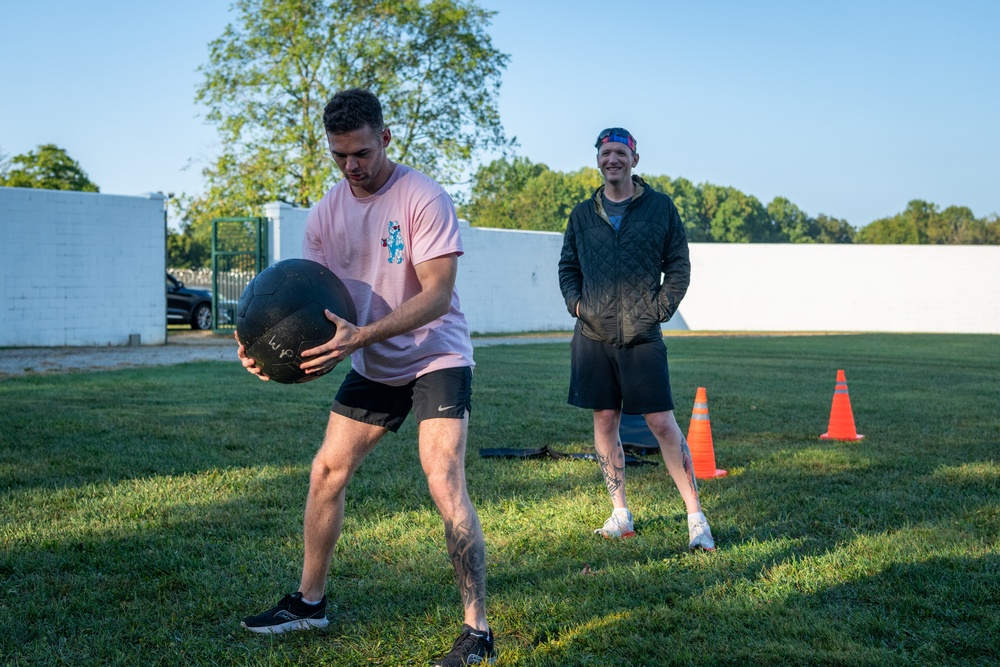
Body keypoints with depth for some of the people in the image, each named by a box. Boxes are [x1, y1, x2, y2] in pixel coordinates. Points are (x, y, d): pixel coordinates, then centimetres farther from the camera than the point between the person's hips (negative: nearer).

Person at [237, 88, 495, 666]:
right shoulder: (327, 213, 1)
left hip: (438, 358, -6)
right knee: (327, 471, 9)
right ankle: (309, 602, 27)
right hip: (373, 367, 7)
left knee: (445, 484, -19)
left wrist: (362, 335, -37)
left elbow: (436, 295, -25)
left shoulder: (424, 199, -19)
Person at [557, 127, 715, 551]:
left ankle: (696, 517, 2)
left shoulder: (660, 207, 4)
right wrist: (575, 303, 2)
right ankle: (621, 515, 17)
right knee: (604, 422, 6)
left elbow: (679, 265, 5)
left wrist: (661, 308, -5)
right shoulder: (583, 214, 11)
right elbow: (568, 266, 18)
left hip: (642, 337, -3)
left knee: (663, 424, -6)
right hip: (593, 336, 3)